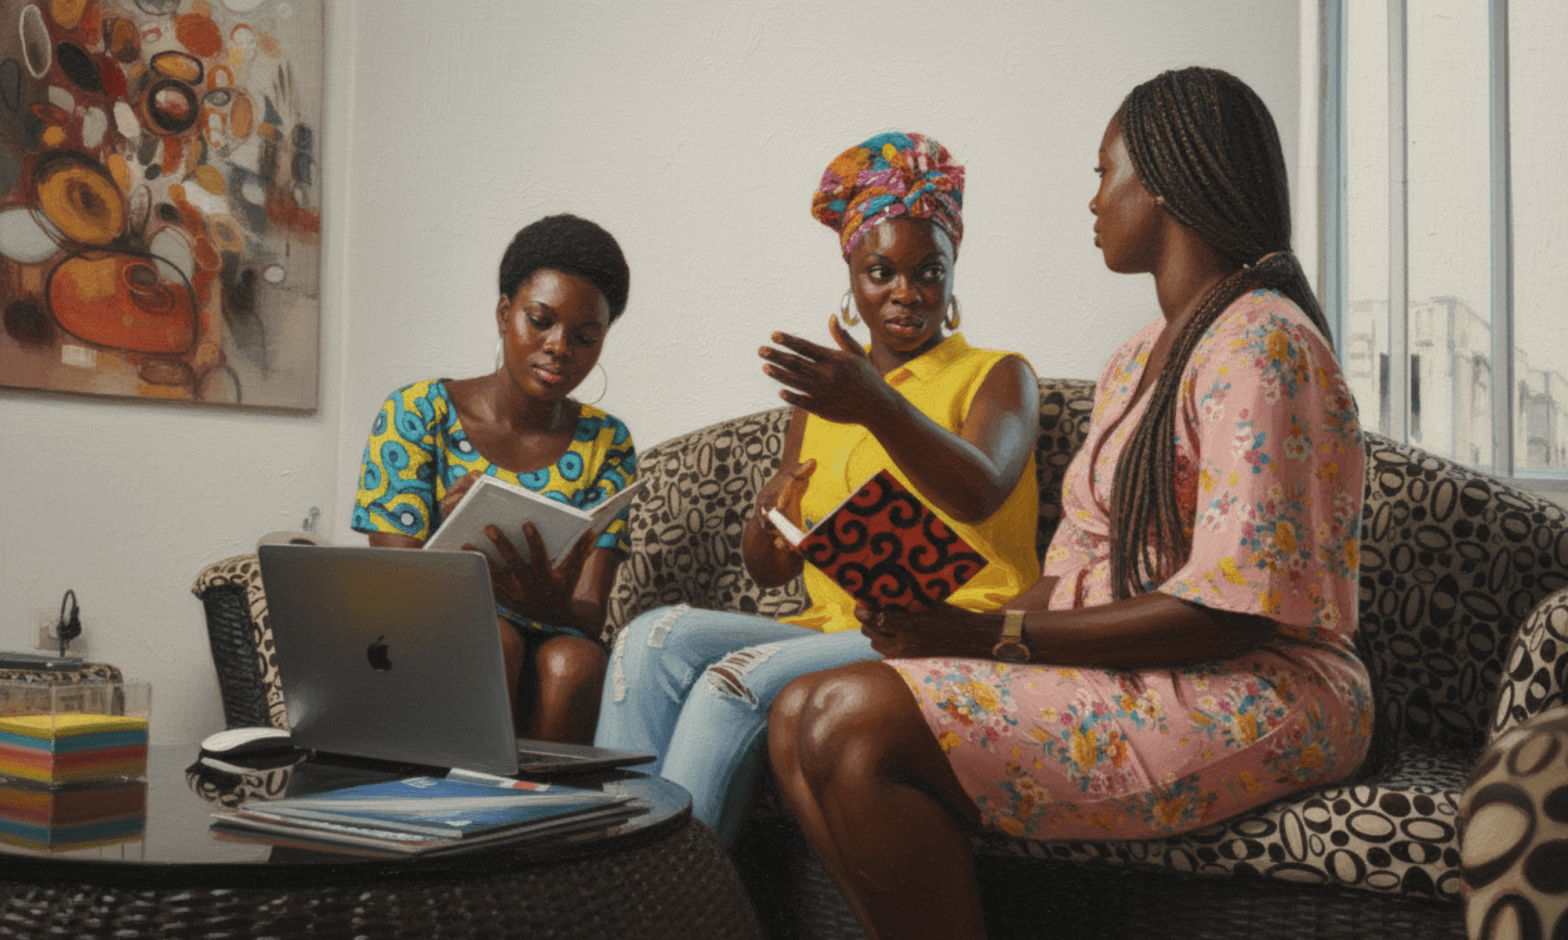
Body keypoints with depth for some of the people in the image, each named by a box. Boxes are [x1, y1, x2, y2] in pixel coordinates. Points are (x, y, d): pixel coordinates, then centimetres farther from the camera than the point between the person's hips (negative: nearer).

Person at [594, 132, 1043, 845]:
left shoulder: (998, 377, 5)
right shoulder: (823, 392, 21)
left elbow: (977, 495, -20)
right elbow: (769, 571, 20)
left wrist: (877, 406, -38)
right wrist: (766, 521, -5)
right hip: (831, 628, 6)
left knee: (739, 681, -30)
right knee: (656, 637, -21)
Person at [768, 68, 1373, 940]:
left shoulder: (1260, 343, -12)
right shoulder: (1137, 360, 19)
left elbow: (1230, 606, -21)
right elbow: (1077, 567, 13)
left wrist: (997, 636, -20)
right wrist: (957, 632, -6)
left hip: (1254, 701, -9)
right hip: (1130, 679, 9)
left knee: (857, 722, -24)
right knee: (804, 712, -6)